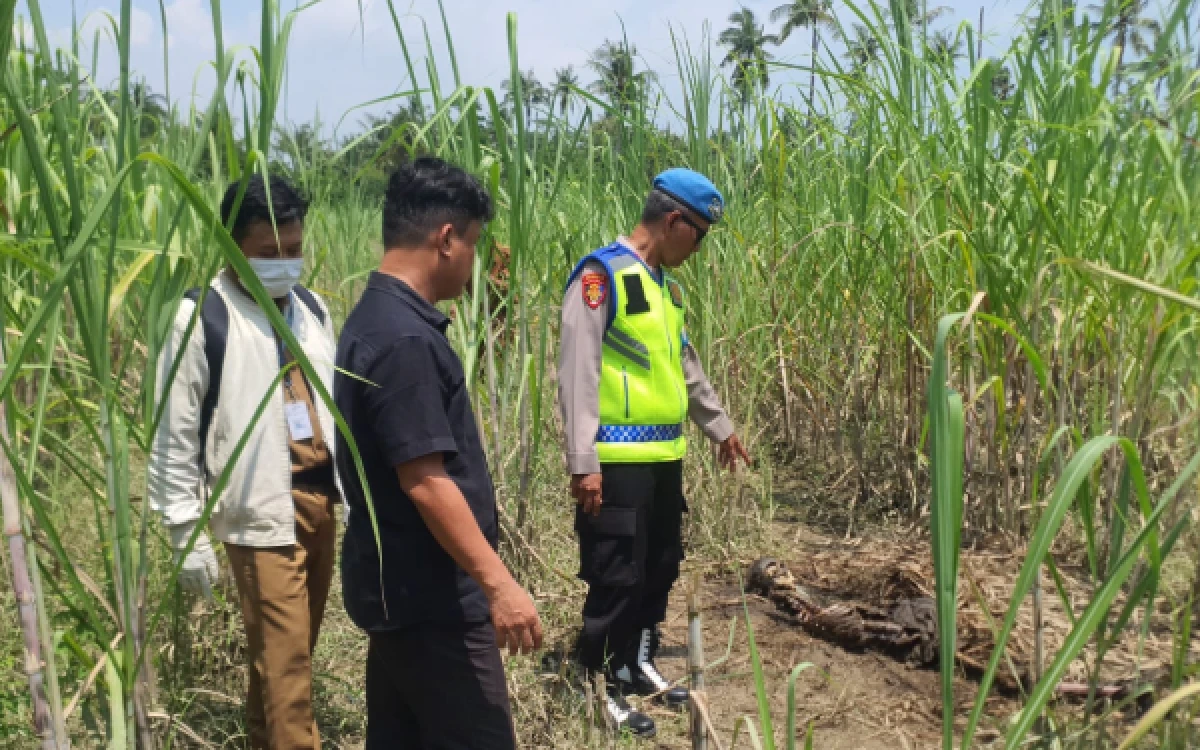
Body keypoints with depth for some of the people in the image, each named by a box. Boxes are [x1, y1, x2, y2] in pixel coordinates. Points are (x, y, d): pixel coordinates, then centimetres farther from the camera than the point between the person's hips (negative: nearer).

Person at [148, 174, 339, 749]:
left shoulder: (312, 309, 9)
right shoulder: (198, 319, -10)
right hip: (263, 512, -6)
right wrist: (186, 534, -8)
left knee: (298, 643, 18)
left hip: (322, 499, 6)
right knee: (284, 653, 0)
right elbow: (174, 438, -7)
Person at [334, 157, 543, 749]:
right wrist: (499, 583, -22)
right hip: (430, 595, -10)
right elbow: (425, 480, -25)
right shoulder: (404, 339, -22)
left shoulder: (376, 317, 9)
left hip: (400, 585, 10)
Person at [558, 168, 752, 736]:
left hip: (665, 456, 9)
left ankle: (637, 666, 34)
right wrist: (583, 463, -20)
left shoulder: (666, 284, 16)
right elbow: (578, 373, -17)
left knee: (661, 569, 17)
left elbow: (687, 368, 27)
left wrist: (720, 426, 34)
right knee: (618, 579, -1)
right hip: (618, 460, -9)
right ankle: (597, 687, 16)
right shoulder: (601, 275, -12)